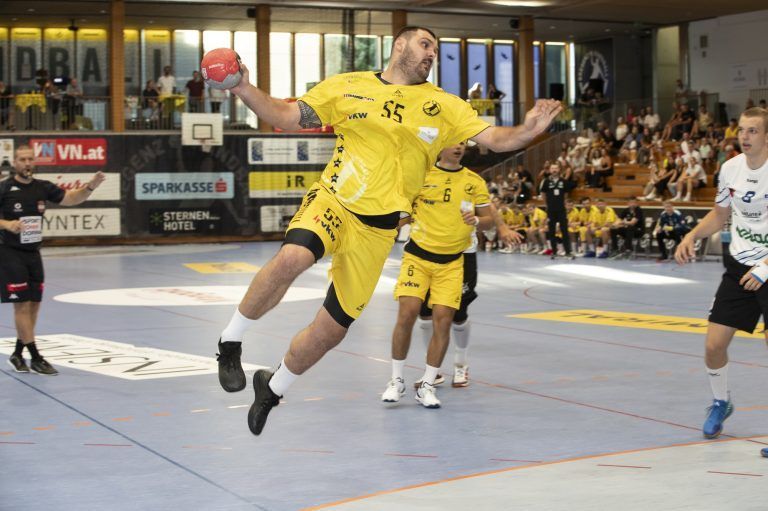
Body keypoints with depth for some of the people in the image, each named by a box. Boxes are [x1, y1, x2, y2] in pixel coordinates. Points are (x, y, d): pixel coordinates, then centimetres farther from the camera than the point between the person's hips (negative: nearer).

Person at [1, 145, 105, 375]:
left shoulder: (42, 187, 4)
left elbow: (70, 198, 4)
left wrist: (90, 186, -14)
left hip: (33, 253, 6)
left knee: (34, 305, 9)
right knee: (22, 305, -6)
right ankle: (36, 358, -2)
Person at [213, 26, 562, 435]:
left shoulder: (443, 105, 7)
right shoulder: (347, 86, 4)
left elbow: (494, 139, -1)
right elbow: (287, 118, 4)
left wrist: (526, 131, -22)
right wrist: (243, 89, -11)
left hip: (377, 229, 3)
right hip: (332, 202, -2)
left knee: (331, 331, 6)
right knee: (292, 257, -36)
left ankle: (272, 388, 35)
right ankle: (230, 343, -15)